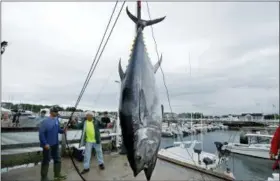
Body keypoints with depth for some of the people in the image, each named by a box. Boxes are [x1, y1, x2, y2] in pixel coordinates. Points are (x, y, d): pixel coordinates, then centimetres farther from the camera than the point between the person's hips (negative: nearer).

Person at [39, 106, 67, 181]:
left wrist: (63, 130, -8)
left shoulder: (56, 119, 4)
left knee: (58, 159, 15)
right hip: (48, 145, -7)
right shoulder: (45, 121, -17)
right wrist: (45, 144, -21)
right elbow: (41, 133, -19)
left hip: (55, 144, 8)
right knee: (46, 161, 6)